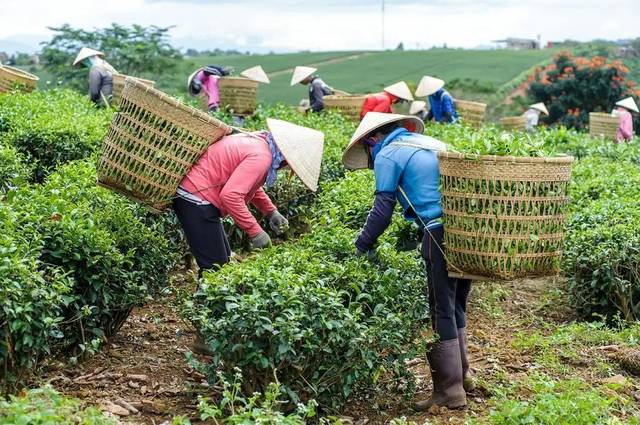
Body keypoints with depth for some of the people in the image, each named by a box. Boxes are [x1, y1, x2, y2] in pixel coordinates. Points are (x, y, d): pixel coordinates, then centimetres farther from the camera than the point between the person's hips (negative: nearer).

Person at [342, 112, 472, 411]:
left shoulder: (387, 154, 2)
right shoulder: (431, 143, 25)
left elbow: (383, 207, 0)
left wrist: (364, 243, 11)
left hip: (441, 231, -8)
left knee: (442, 313, -1)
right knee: (456, 307, 19)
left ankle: (449, 391, 3)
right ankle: (461, 374, 29)